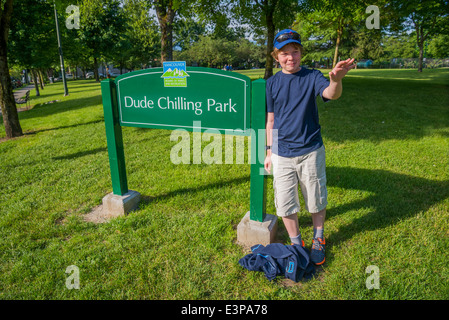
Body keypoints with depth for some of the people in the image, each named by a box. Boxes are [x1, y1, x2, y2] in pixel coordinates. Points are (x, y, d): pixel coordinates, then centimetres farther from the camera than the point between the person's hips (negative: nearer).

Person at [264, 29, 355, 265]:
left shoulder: (312, 77, -3)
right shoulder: (272, 83, 3)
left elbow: (331, 94, -24)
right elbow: (270, 120, 8)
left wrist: (336, 79, -47)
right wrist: (269, 152, 8)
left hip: (311, 151, -1)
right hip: (282, 155, 2)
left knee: (316, 201, 11)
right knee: (285, 203, 5)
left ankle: (318, 240, 36)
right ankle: (296, 243, 28)